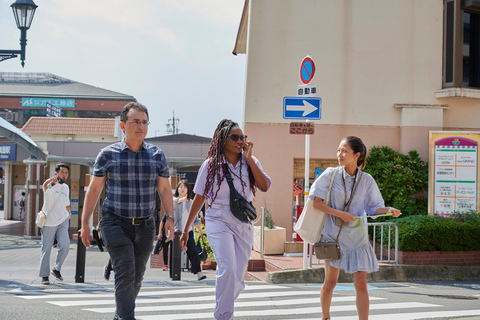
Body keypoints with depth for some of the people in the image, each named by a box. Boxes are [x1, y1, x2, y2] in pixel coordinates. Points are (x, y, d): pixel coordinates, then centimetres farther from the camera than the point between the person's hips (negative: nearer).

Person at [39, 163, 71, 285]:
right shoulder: (51, 185, -6)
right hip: (49, 222, -4)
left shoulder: (66, 188, 14)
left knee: (65, 245, -14)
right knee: (46, 250, 0)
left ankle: (57, 269, 5)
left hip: (62, 221, 4)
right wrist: (53, 181, -56)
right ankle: (44, 275, 12)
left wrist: (68, 216, 16)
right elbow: (45, 185, -33)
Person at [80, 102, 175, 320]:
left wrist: (169, 217, -3)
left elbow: (164, 189, 10)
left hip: (145, 226, 4)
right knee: (125, 274, -15)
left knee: (136, 277, 12)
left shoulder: (157, 155, 5)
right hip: (116, 223, -3)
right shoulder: (108, 154, -2)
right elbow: (94, 190, 2)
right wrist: (85, 224, 0)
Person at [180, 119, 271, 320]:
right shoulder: (211, 165, 0)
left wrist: (249, 159, -14)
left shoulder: (250, 162, 5)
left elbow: (265, 187, -10)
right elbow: (199, 199, 4)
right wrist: (186, 230, 6)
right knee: (228, 267, -25)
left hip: (244, 225, 3)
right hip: (219, 222, -3)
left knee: (237, 280, 3)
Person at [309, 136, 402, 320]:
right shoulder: (331, 174, -6)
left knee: (361, 284, -3)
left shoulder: (366, 180, -2)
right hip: (334, 234, -1)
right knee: (330, 282, 6)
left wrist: (389, 210, -17)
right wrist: (339, 214, -17)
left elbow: (374, 208, 3)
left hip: (357, 236, 1)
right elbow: (316, 202, -8)